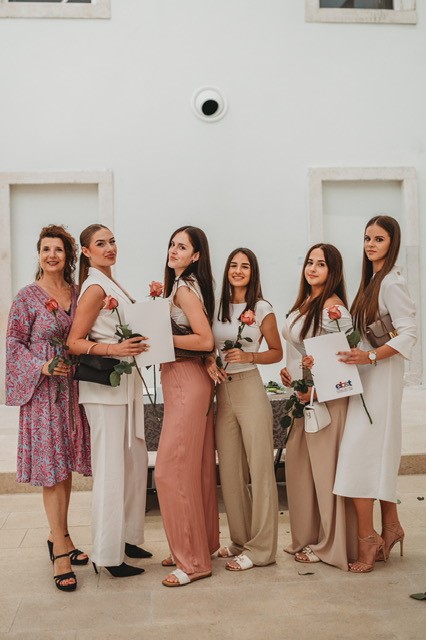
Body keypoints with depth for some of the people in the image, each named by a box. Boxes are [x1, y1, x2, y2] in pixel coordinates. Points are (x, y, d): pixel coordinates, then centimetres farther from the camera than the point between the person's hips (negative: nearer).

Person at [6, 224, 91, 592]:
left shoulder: (78, 293, 8)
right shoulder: (27, 297, -5)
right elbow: (14, 343, -5)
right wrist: (42, 367, -18)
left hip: (72, 389, 5)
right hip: (42, 392, -5)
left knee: (66, 466, 12)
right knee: (51, 468, -2)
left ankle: (58, 538, 28)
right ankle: (61, 552, 7)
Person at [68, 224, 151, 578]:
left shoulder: (113, 284, 15)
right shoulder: (95, 287, -12)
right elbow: (75, 342, -15)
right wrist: (115, 349, -28)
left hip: (126, 382, 9)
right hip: (105, 386, -9)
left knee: (136, 461, 14)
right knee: (111, 468, -2)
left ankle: (127, 537, 29)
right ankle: (108, 553, 9)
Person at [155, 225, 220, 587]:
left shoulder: (184, 289, -13)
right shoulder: (185, 286, 15)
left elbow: (206, 341, -20)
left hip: (187, 383, -10)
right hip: (185, 381, 10)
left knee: (172, 469, -6)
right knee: (196, 466, 15)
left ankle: (193, 561, 3)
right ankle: (203, 544, 27)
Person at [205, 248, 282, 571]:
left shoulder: (262, 309, -1)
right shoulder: (217, 306, 10)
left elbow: (277, 352, 4)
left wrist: (248, 356, -12)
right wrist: (209, 361, -4)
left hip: (250, 389, -4)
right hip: (222, 390, 5)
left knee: (260, 468, -1)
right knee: (229, 469, 10)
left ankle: (260, 548, 9)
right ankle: (241, 540, 24)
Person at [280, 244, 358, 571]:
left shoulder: (333, 307, -15)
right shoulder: (303, 304, 12)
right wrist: (289, 371, 7)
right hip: (304, 395, 9)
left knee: (325, 467, 0)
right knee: (299, 463, 13)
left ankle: (331, 544, 15)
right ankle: (307, 536, 26)